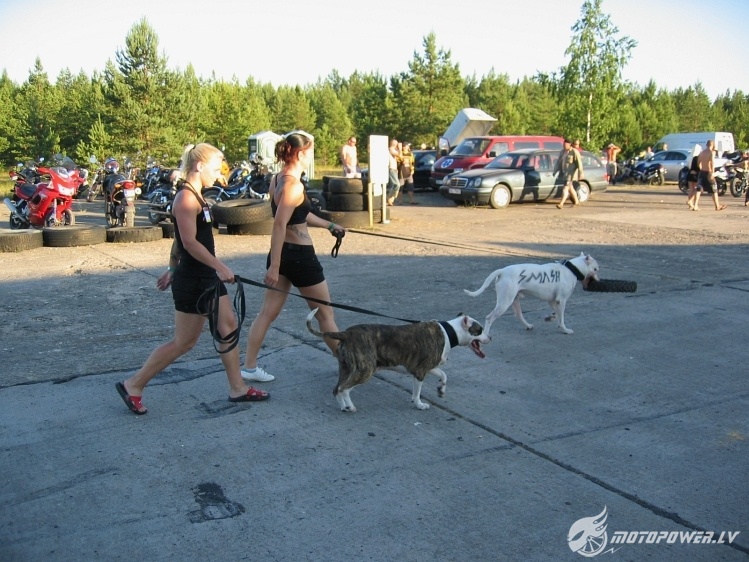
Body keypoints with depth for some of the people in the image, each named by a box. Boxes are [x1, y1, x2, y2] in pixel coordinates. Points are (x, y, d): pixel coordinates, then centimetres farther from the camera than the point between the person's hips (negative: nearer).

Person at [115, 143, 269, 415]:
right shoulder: (186, 198, -18)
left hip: (208, 277, 10)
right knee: (183, 342, 0)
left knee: (229, 328, 12)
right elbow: (189, 242, -26)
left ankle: (238, 388, 22)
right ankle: (133, 385, 13)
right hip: (192, 281, -10)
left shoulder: (195, 196, 11)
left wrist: (172, 270, 22)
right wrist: (220, 266, -28)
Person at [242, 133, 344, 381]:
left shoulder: (278, 179, 8)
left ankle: (249, 367, 15)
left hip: (283, 253, 8)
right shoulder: (293, 185, -20)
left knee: (268, 312, 11)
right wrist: (274, 266, -28)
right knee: (325, 314, 7)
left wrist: (330, 225, 30)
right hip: (300, 256, -8)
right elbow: (279, 226, -26)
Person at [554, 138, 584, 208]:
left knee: (566, 187, -13)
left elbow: (579, 164, -12)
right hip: (564, 172, 7)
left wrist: (580, 174, -14)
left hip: (571, 173, -7)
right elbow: (558, 162, 17)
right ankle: (576, 201, 29)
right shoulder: (562, 152, 10)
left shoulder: (574, 152, -11)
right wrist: (555, 171, 15)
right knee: (570, 188, 15)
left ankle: (561, 203, -19)